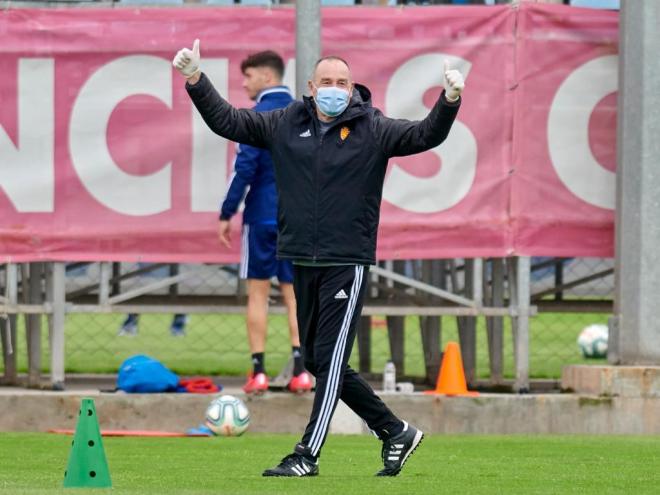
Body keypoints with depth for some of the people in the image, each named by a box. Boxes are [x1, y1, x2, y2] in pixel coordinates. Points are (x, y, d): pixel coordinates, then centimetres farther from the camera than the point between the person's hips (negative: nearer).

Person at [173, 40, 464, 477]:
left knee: (330, 359, -8)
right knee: (317, 361, 11)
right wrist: (196, 80, -2)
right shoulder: (286, 125, 8)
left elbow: (426, 135, -10)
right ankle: (395, 432, 24)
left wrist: (450, 101, -27)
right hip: (303, 264, 5)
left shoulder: (373, 129, -2)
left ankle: (307, 455, -5)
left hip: (348, 264, -5)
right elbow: (227, 121, 9)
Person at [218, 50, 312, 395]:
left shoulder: (259, 115, -8)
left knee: (258, 291, 0)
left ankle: (258, 372, -4)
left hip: (262, 215, -5)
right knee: (294, 293, 7)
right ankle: (300, 370, -3)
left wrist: (227, 214, -8)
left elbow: (244, 168, -13)